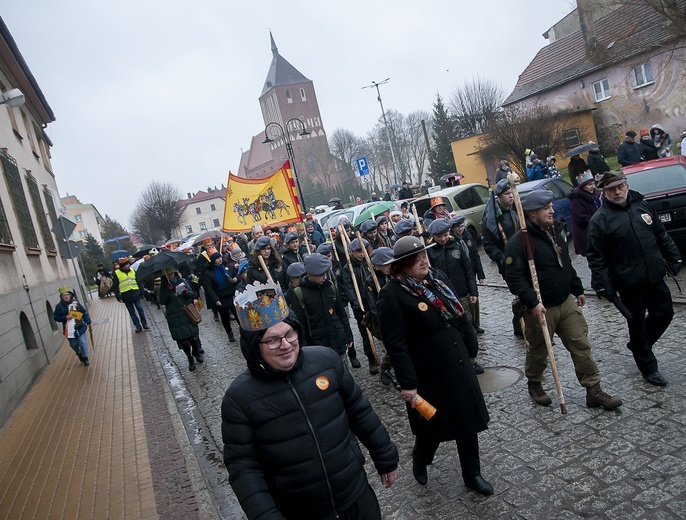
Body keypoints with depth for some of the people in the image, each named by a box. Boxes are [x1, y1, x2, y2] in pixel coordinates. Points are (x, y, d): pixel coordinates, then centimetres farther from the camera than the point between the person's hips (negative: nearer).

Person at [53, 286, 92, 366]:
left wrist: (88, 322, -2)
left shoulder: (75, 303, -4)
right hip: (69, 330, 1)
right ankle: (79, 354, 43)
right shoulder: (59, 306, -6)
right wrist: (65, 317, -16)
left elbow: (84, 313, 2)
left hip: (80, 328, -1)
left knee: (83, 343, -4)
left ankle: (85, 358, 12)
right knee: (74, 345, 14)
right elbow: (55, 317, -1)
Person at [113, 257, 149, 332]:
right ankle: (138, 326, 11)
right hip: (126, 296, -2)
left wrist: (141, 291, 7)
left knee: (140, 309, 2)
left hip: (136, 294, 2)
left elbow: (138, 281, 13)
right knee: (132, 312, 5)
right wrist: (118, 297, -6)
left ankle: (145, 324, 12)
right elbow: (115, 287, -1)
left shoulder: (132, 271, 7)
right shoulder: (117, 273, -2)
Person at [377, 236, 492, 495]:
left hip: (459, 366, 7)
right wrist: (408, 384, -22)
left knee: (469, 420, 16)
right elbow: (396, 345, -22)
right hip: (429, 375, -6)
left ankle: (472, 474, 37)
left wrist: (470, 347, 17)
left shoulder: (437, 278, 3)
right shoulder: (391, 295, -20)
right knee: (432, 427, 13)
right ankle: (419, 461, 45)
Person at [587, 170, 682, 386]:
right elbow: (595, 257, -12)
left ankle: (638, 344, 38)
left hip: (654, 276, 5)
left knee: (665, 313, 14)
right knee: (638, 324, 7)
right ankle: (648, 368, 24)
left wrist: (674, 259, 12)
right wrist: (603, 285, -15)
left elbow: (662, 236, 14)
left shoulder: (642, 205, 5)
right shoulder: (600, 220, -12)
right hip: (629, 283, -5)